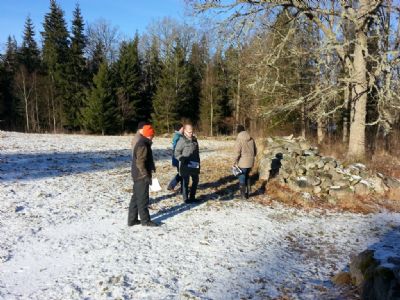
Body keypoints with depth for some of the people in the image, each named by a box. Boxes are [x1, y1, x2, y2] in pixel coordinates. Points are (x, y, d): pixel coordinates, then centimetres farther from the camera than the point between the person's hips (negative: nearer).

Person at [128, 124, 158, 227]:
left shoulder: (140, 143, 13)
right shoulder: (143, 145, -20)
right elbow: (140, 163, -24)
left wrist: (152, 166, 26)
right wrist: (146, 175, -24)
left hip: (137, 175, 10)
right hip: (142, 176, -10)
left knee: (136, 197, 14)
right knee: (143, 199, 0)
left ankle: (132, 219, 21)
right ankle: (145, 220, 10)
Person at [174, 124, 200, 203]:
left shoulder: (194, 139, 9)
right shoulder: (182, 140, -12)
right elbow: (177, 153, -12)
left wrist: (198, 162, 14)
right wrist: (183, 159, -25)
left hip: (194, 165, 7)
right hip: (185, 165, -7)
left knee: (196, 180, 15)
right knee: (185, 182, 2)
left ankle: (192, 197, 29)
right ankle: (186, 198, 14)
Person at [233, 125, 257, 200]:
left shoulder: (239, 139, -13)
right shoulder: (251, 139, 5)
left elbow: (237, 152, -16)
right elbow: (255, 150, 12)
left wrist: (235, 162, -6)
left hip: (243, 162, -6)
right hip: (250, 161, 6)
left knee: (242, 177, 6)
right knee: (247, 176, 21)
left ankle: (243, 195, 10)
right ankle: (247, 193, 27)